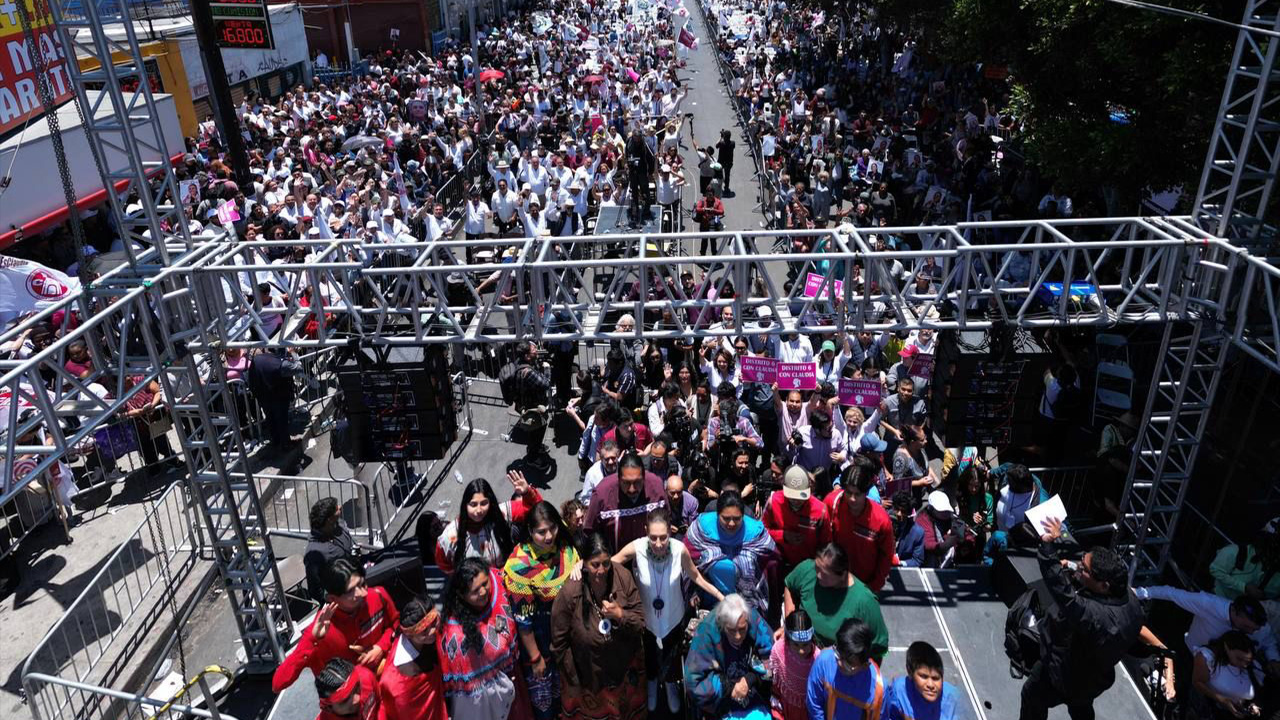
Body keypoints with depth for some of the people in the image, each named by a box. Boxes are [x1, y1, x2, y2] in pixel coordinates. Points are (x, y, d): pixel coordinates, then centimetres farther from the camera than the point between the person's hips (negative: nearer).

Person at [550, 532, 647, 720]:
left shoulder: (623, 578, -22)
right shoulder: (570, 593, -27)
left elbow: (640, 624, -12)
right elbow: (559, 642, -13)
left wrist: (621, 615, -32)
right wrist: (573, 679, -6)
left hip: (625, 668, 2)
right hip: (588, 675, -2)